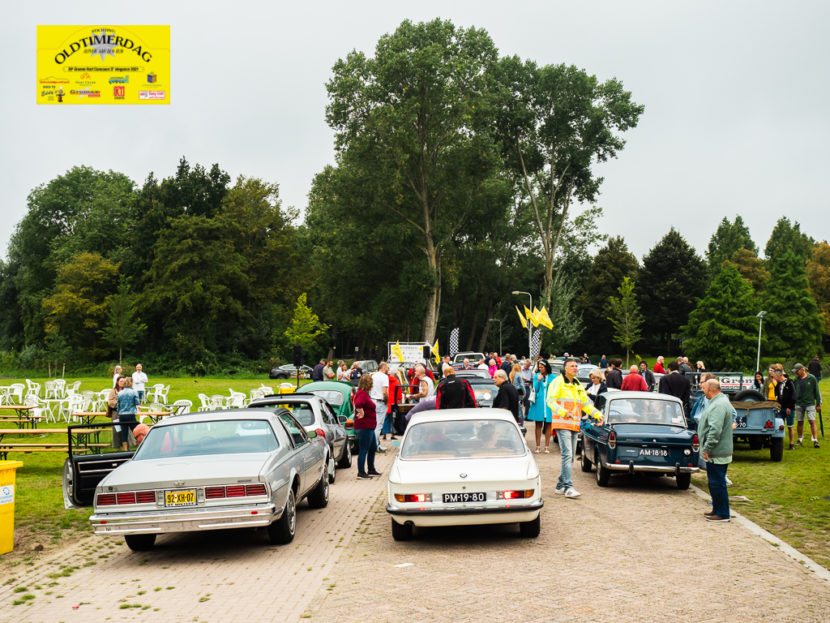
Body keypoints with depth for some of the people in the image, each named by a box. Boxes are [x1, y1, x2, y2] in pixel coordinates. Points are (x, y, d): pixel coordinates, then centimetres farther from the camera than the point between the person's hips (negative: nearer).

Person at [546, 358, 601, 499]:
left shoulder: (578, 385, 19)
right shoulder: (558, 382, -4)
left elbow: (586, 403, 24)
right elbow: (550, 401, -13)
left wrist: (597, 414, 9)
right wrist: (563, 412, -28)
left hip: (574, 425, 8)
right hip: (562, 424, -8)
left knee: (570, 457, 10)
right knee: (567, 455, -15)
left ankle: (560, 486, 19)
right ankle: (568, 487, -16)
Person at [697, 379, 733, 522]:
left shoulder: (719, 405, -20)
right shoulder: (718, 402, 15)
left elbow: (715, 430, -27)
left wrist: (707, 449, -22)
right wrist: (706, 449, 23)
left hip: (717, 454, -11)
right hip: (715, 453, 11)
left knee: (717, 483, -4)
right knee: (715, 482, 17)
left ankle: (722, 514, 2)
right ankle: (717, 510, 26)